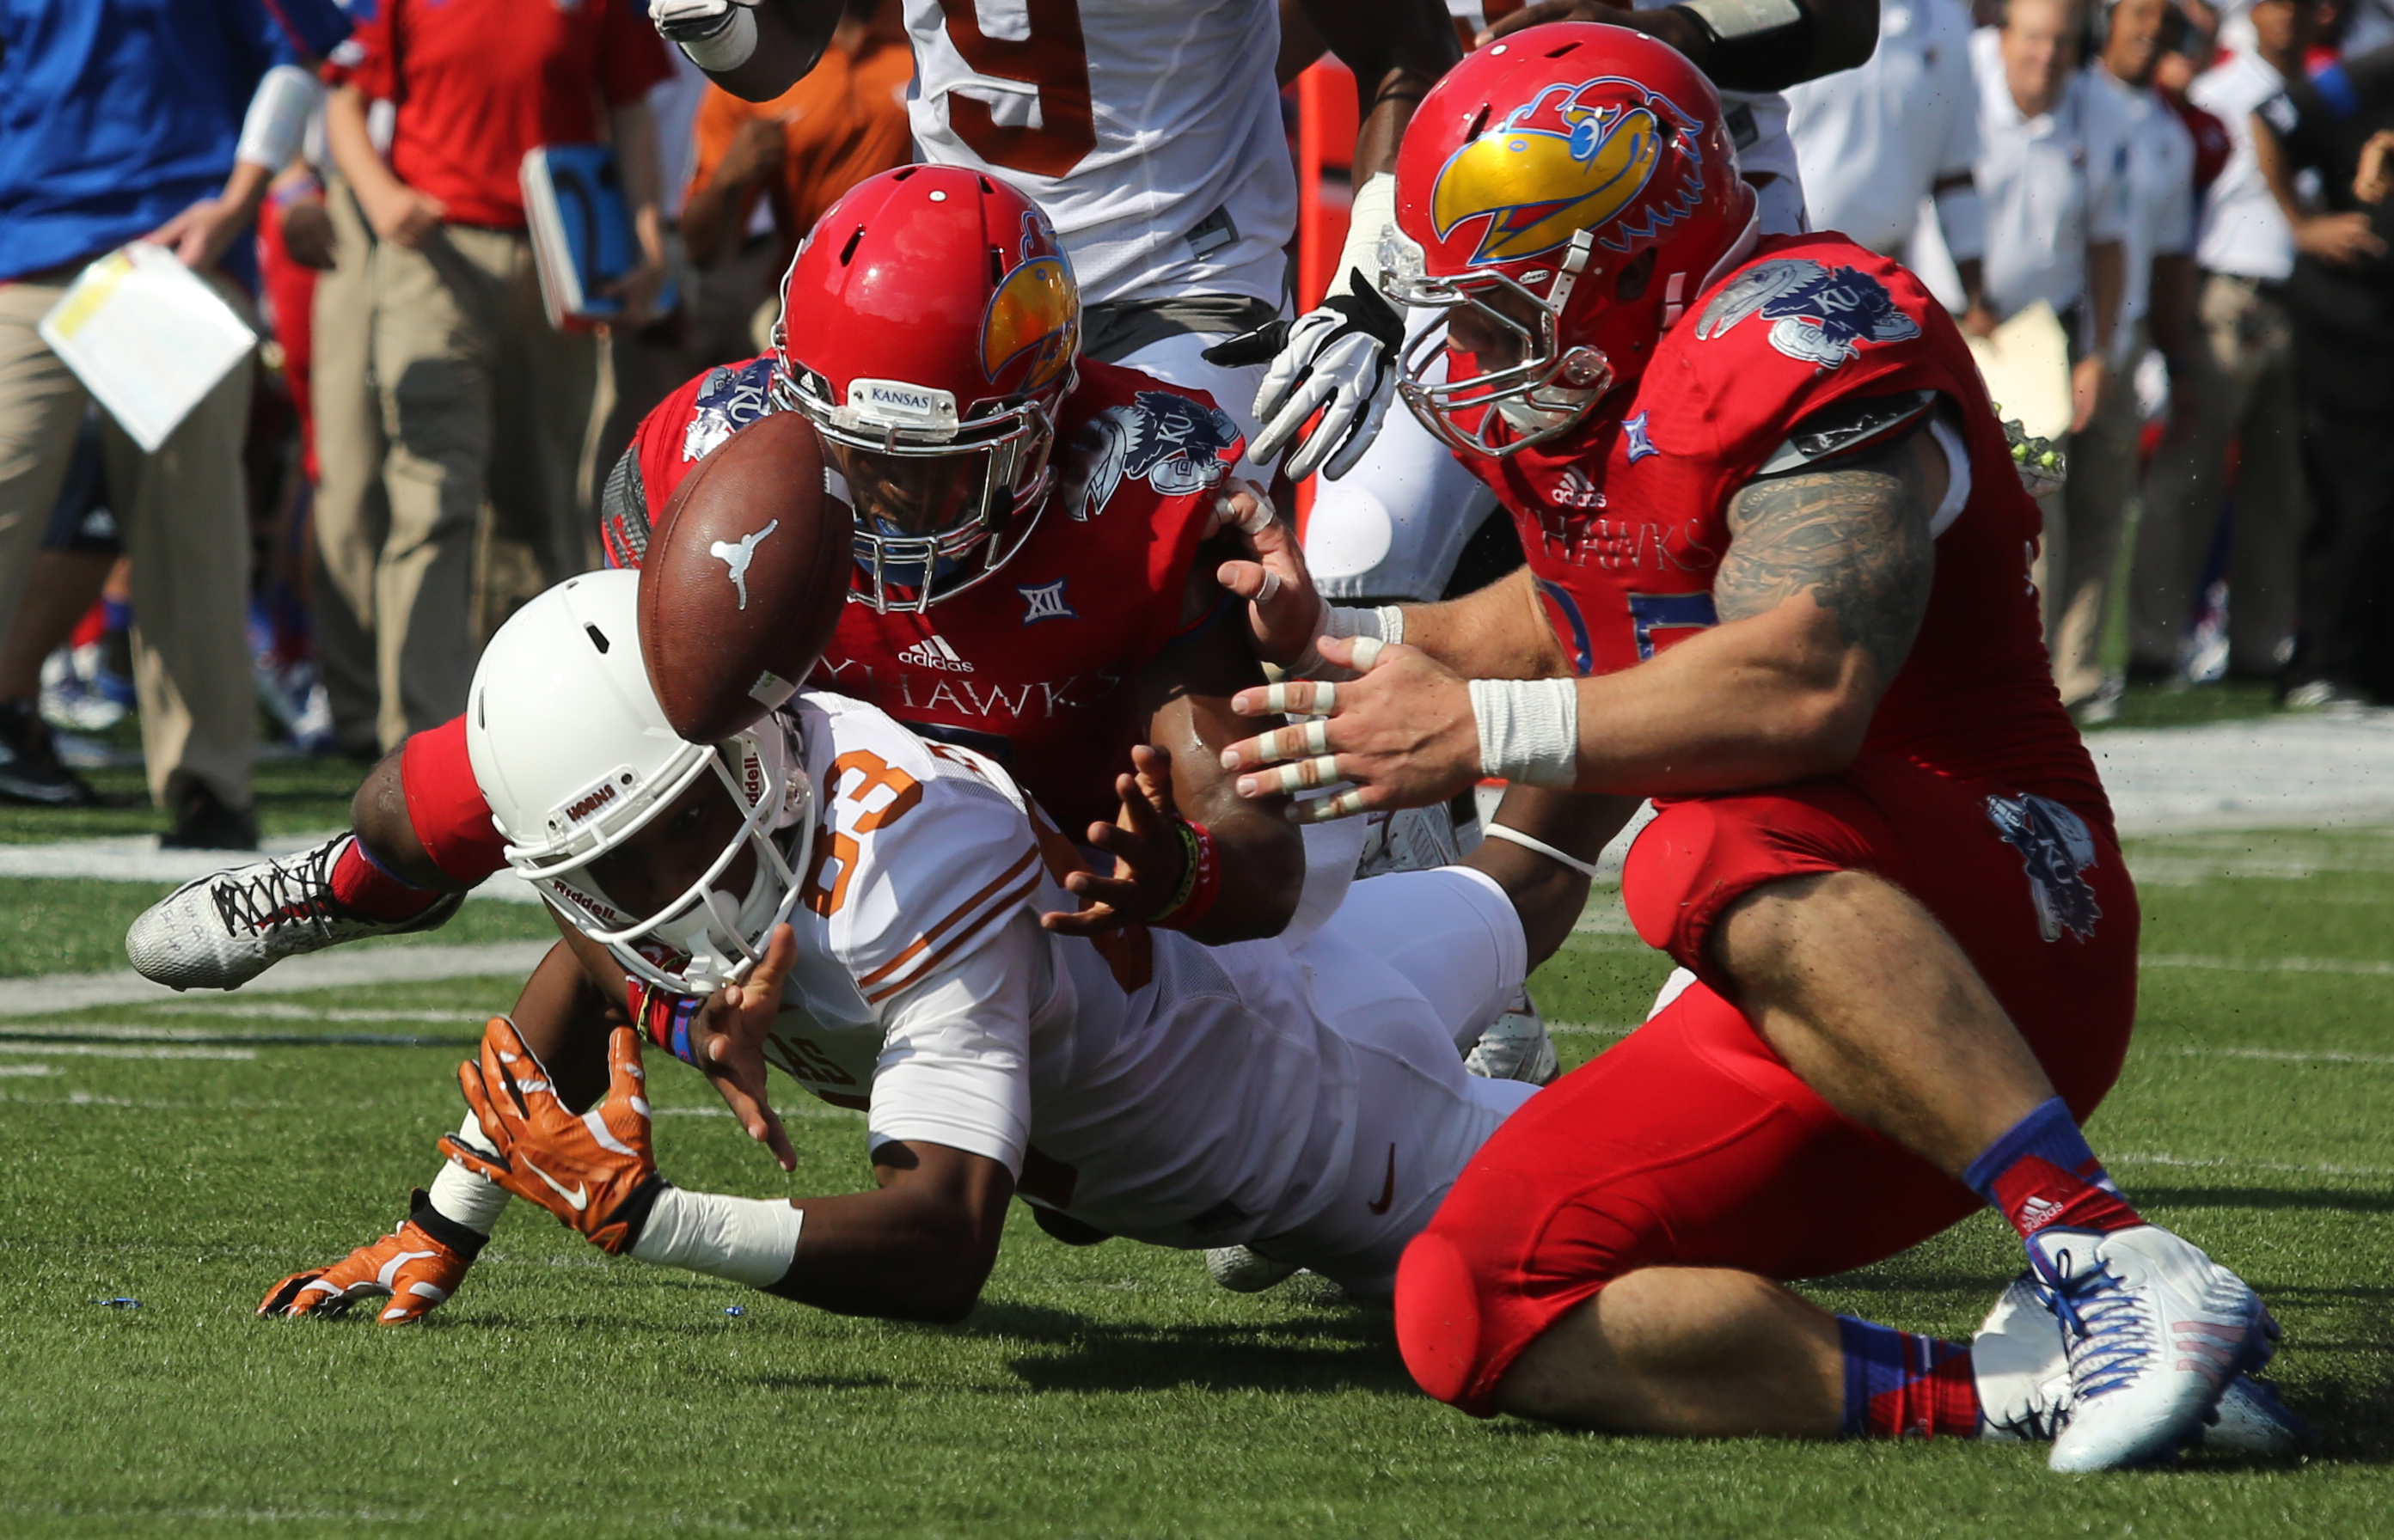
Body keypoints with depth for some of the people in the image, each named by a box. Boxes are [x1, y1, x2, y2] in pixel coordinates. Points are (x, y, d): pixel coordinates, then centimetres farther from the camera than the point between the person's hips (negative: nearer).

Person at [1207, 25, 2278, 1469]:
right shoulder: (1576, 397, 15)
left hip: (2006, 944, -9)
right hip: (1797, 1022, 9)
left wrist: (1481, 730, -25)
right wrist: (1355, 641, 20)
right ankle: (2003, 1393, -15)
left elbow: (1811, 680, -30)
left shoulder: (1801, 338, -15)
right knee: (1476, 1317, -8)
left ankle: (2113, 1262, -38)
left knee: (1718, 861, -40)